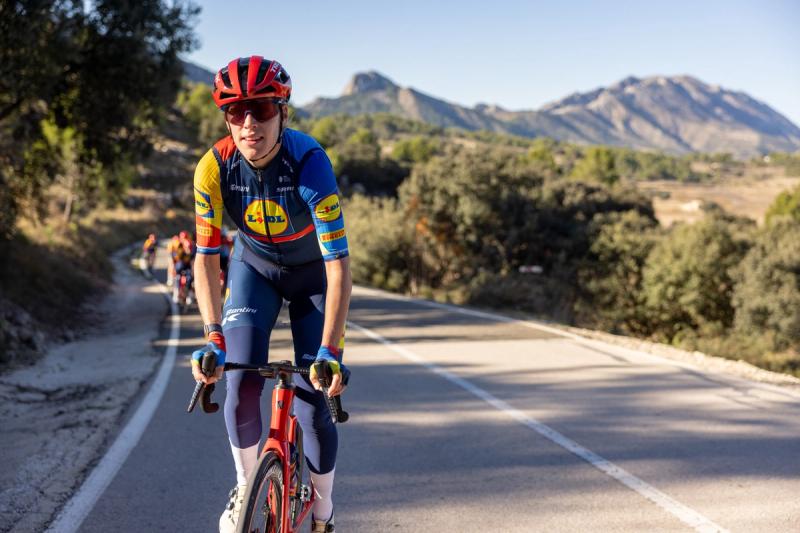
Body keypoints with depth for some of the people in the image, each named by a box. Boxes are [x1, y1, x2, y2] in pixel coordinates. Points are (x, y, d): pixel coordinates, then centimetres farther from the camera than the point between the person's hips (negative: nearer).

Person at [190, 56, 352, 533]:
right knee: (241, 382, -16)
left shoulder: (309, 161, -34)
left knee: (315, 402, -7)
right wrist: (213, 336, -31)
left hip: (312, 273, -2)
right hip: (254, 266, 2)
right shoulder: (214, 167, -25)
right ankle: (246, 489, 10)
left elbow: (339, 264, -36)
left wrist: (330, 349, -41)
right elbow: (206, 257, -20)